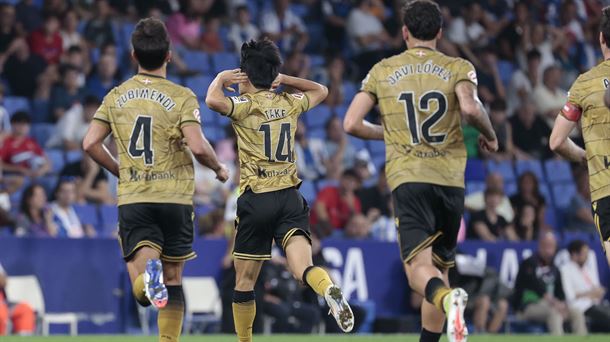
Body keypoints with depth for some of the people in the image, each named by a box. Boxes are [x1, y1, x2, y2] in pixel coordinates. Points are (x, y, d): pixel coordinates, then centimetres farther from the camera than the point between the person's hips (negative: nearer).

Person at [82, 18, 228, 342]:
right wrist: (218, 168, 5)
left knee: (142, 291, -4)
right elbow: (198, 147, -16)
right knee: (173, 281, 13)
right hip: (174, 197, -1)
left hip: (132, 198, 1)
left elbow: (90, 144, 3)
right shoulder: (181, 97, -5)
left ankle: (148, 273, -37)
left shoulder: (116, 96, 6)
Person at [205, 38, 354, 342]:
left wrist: (220, 79, -4)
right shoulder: (289, 103, 12)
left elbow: (213, 101, -24)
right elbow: (320, 90, 32)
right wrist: (284, 79, 26)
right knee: (302, 268, -15)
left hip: (257, 199, -3)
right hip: (290, 197, 3)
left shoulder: (246, 105, -4)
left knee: (244, 281, 10)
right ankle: (329, 289, -46)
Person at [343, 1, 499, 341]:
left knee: (419, 267, -13)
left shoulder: (382, 71, 10)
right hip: (451, 179, 1)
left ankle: (449, 299, -46)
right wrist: (490, 135, 5)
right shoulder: (458, 68, 5)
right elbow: (470, 108, -15)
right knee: (440, 266, 16)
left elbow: (352, 124, 8)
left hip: (408, 178, -1)